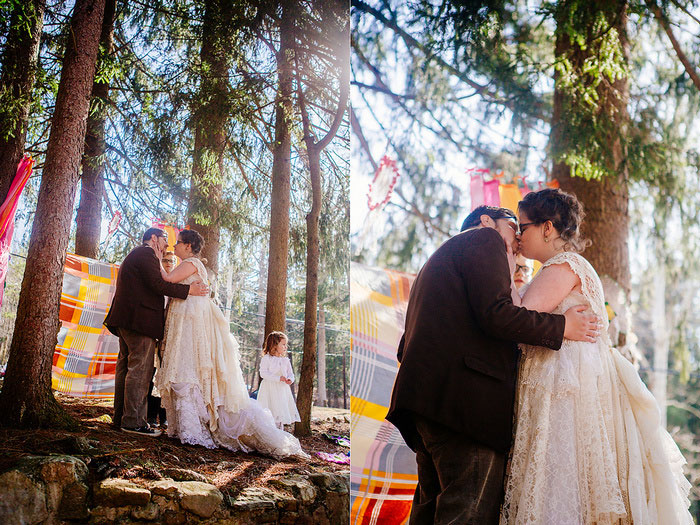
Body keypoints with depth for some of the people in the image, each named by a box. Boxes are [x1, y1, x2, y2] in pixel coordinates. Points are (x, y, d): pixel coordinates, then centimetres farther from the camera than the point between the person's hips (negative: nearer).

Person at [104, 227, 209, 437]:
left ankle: (120, 417, 17)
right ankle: (132, 421, -11)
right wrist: (189, 290, -15)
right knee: (140, 369, -10)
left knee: (126, 367, 12)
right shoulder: (146, 253, -6)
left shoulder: (134, 255, 28)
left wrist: (158, 261, 20)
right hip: (139, 319, -11)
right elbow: (158, 285, -17)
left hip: (125, 321, 11)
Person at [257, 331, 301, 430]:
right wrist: (278, 378, -21)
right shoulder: (266, 358, -6)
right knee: (270, 417, -8)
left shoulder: (285, 360, 11)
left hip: (282, 390, 6)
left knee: (281, 416, 8)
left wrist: (290, 379, -11)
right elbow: (263, 373, -14)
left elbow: (290, 373, 14)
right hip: (270, 389, -5)